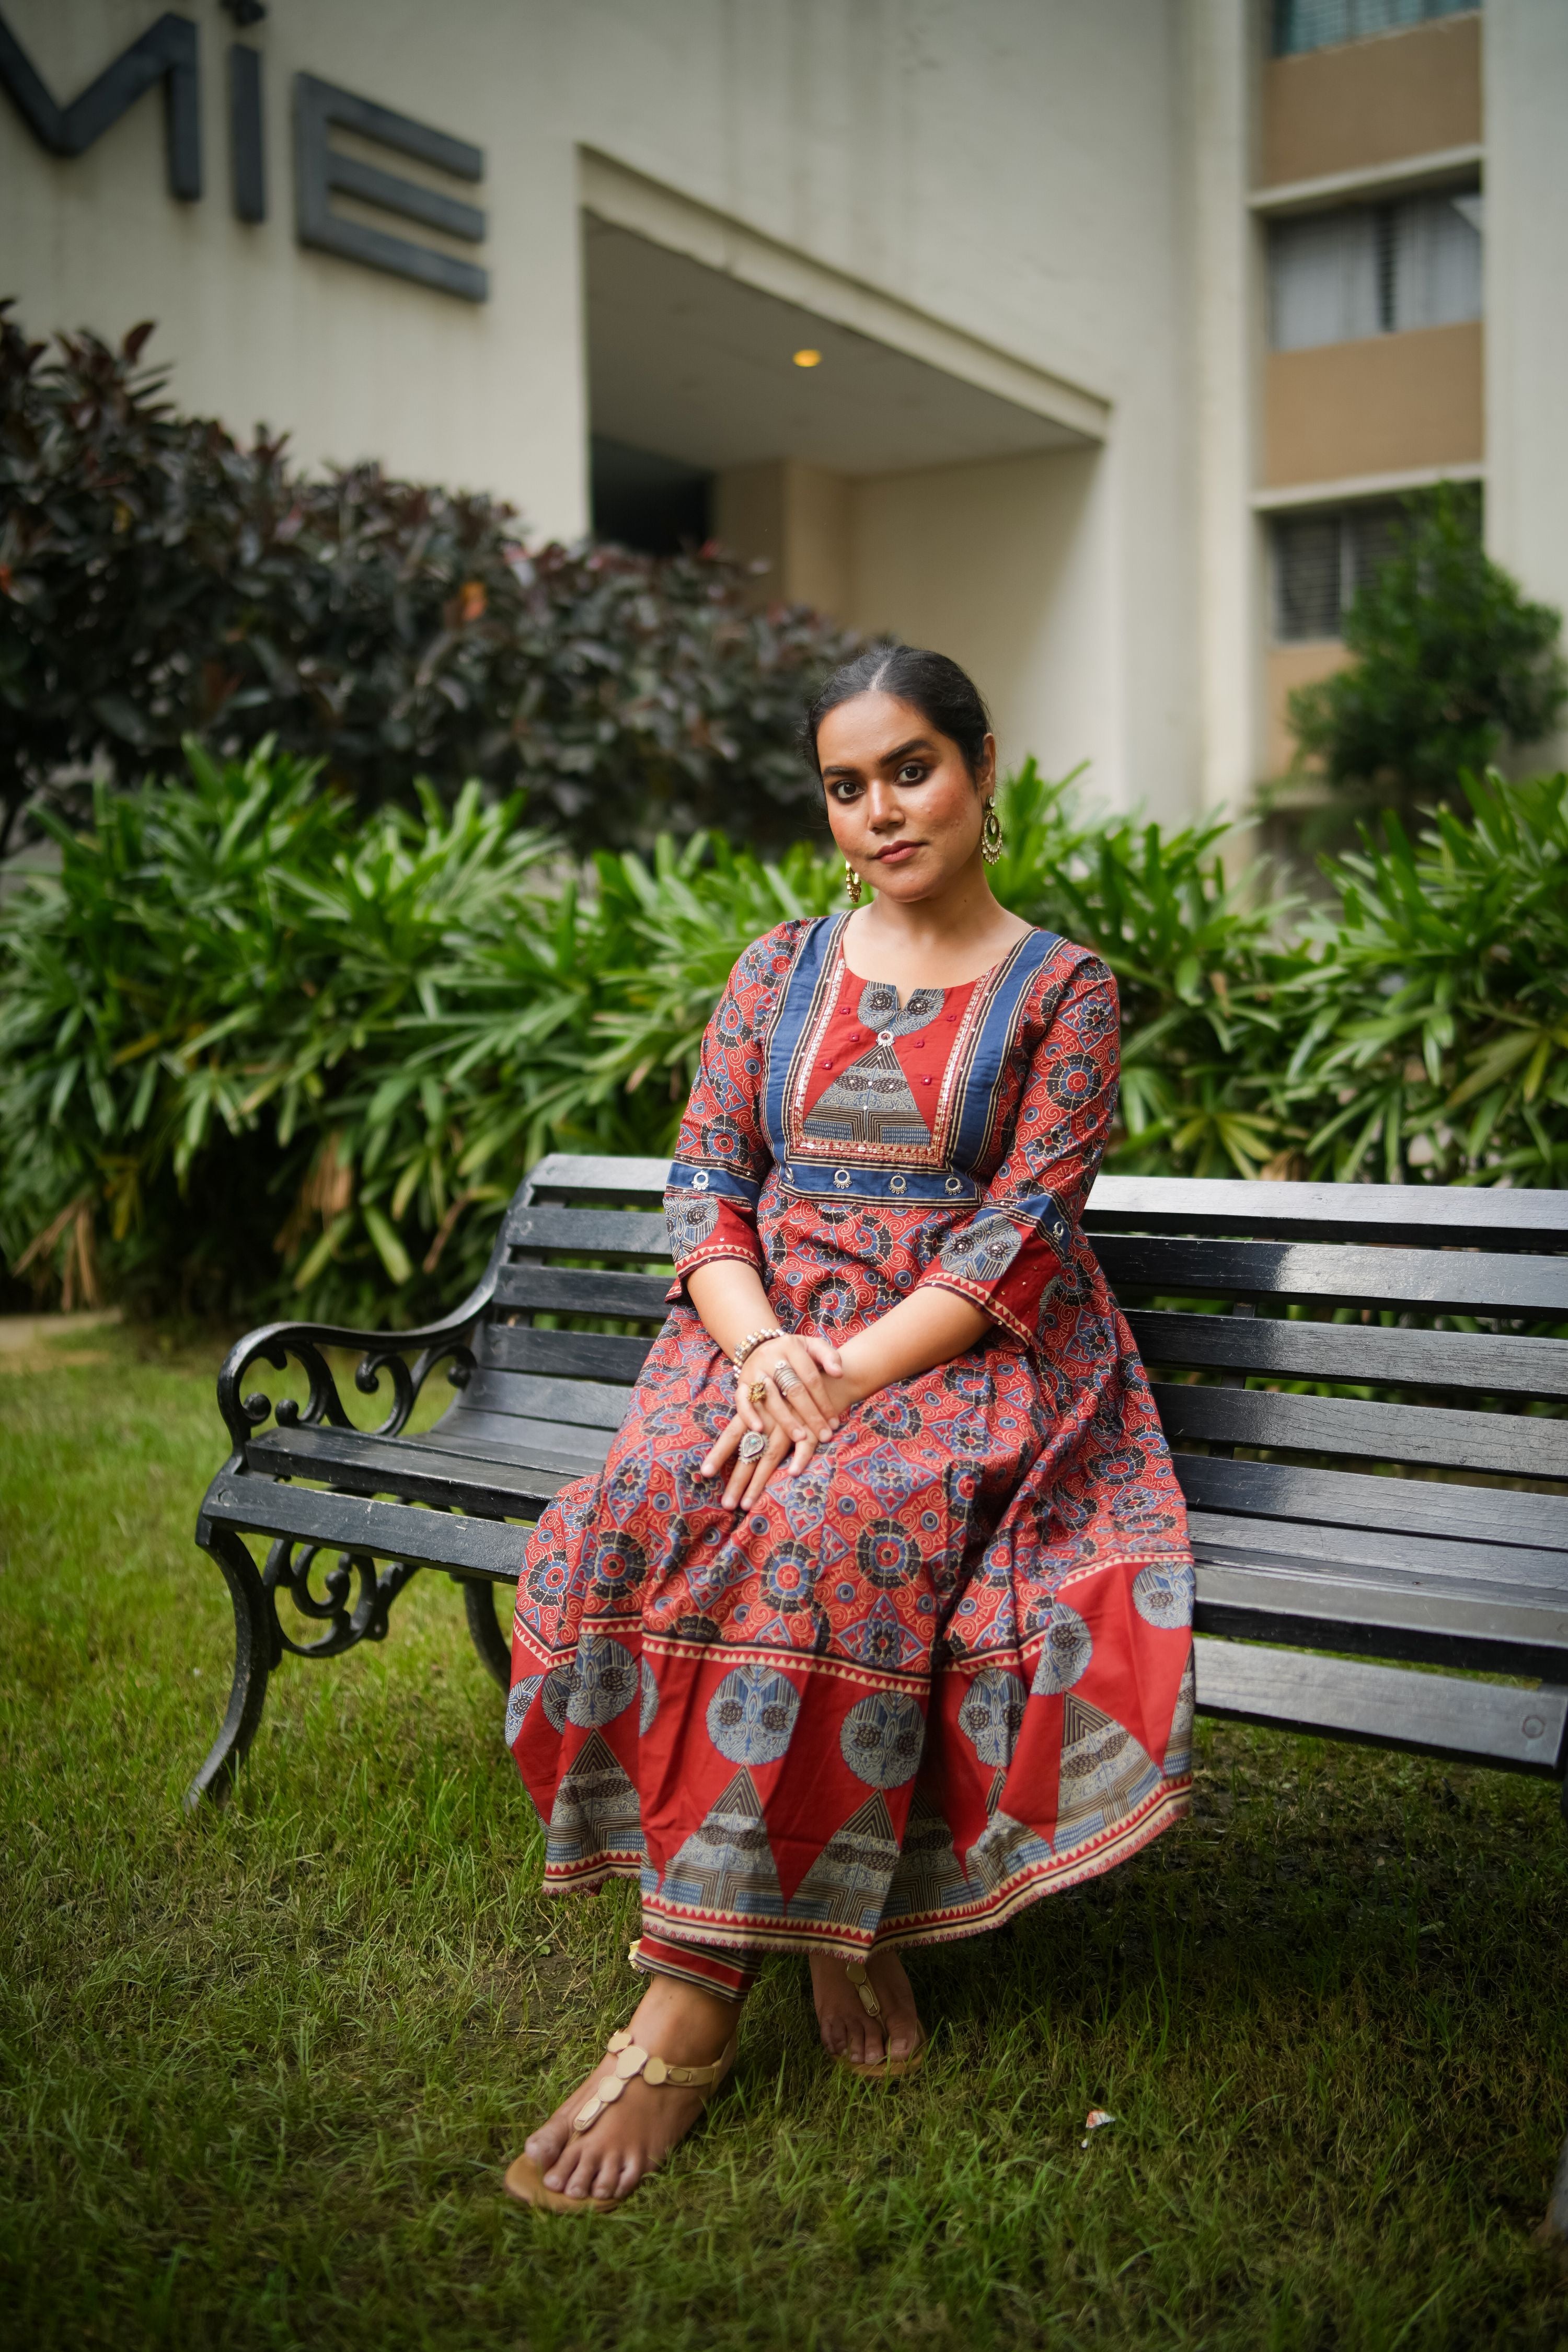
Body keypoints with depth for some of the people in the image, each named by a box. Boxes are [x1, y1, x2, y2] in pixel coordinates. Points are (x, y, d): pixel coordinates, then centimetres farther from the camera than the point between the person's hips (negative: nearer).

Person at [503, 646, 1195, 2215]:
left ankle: (690, 1998, -28)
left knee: (826, 1523, -35)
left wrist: (849, 1375, -19)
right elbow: (705, 1183, 7)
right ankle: (829, 1904, -16)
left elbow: (1021, 1234, -6)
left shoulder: (1062, 989, 5)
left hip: (964, 1356, -3)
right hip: (766, 1335, 4)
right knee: (648, 1507, -29)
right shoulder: (779, 972, 15)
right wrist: (761, 1346, -14)